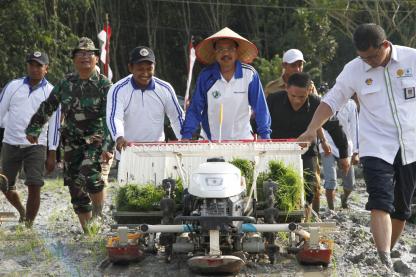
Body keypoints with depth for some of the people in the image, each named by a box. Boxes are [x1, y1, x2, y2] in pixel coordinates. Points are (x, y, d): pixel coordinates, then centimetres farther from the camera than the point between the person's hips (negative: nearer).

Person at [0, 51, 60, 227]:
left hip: (36, 147, -2)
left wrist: (52, 155, -2)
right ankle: (22, 211, 39)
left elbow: (54, 125, 1)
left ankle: (28, 225, -2)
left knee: (34, 187, -13)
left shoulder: (51, 92, 0)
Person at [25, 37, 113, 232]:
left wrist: (108, 146, -22)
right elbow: (47, 107, 18)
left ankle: (99, 216, -12)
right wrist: (33, 129, 17)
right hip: (72, 141, 4)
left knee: (89, 172, -30)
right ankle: (87, 229, 12)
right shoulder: (65, 84, 6)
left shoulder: (104, 85, -5)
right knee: (76, 188, 2)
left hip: (96, 138, -4)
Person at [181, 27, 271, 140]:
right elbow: (195, 109, 1)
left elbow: (260, 107, -1)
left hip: (242, 140, 0)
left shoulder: (249, 75, -6)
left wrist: (265, 135, -6)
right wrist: (186, 136, -7)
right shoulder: (206, 76, -3)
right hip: (211, 142, 1)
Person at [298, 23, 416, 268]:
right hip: (376, 148, -1)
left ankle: (389, 253, 25)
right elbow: (332, 101, 0)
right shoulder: (354, 69, -2)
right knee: (380, 204, -16)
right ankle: (384, 262, -23)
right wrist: (312, 129, -12)